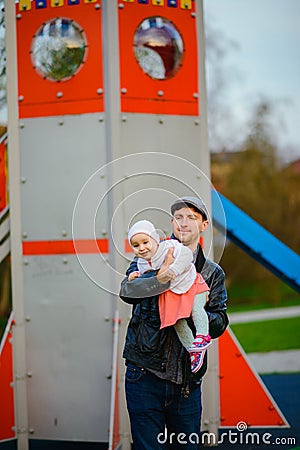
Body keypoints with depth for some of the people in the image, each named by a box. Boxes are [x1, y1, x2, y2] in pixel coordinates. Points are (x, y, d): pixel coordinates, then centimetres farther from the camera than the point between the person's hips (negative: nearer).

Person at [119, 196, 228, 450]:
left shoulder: (213, 274, 12)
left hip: (187, 381, 3)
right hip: (145, 375, -2)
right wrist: (161, 278, -32)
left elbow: (219, 324, 4)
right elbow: (127, 291, -14)